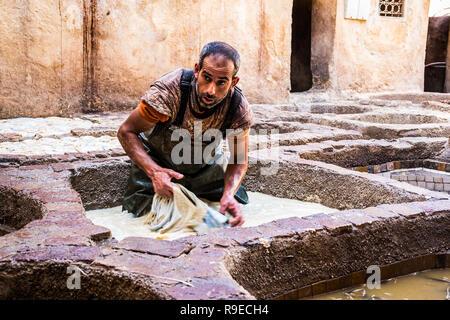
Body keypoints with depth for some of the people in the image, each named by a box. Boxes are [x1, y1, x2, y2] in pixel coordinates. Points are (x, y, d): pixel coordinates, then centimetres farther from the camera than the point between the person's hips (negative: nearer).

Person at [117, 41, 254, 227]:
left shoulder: (239, 109, -28)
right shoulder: (169, 90, -38)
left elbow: (239, 160, -14)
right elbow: (126, 131, -27)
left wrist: (229, 195, -34)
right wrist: (154, 171, -42)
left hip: (206, 162, 3)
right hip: (156, 160, -2)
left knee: (235, 204, 7)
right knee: (144, 211, -11)